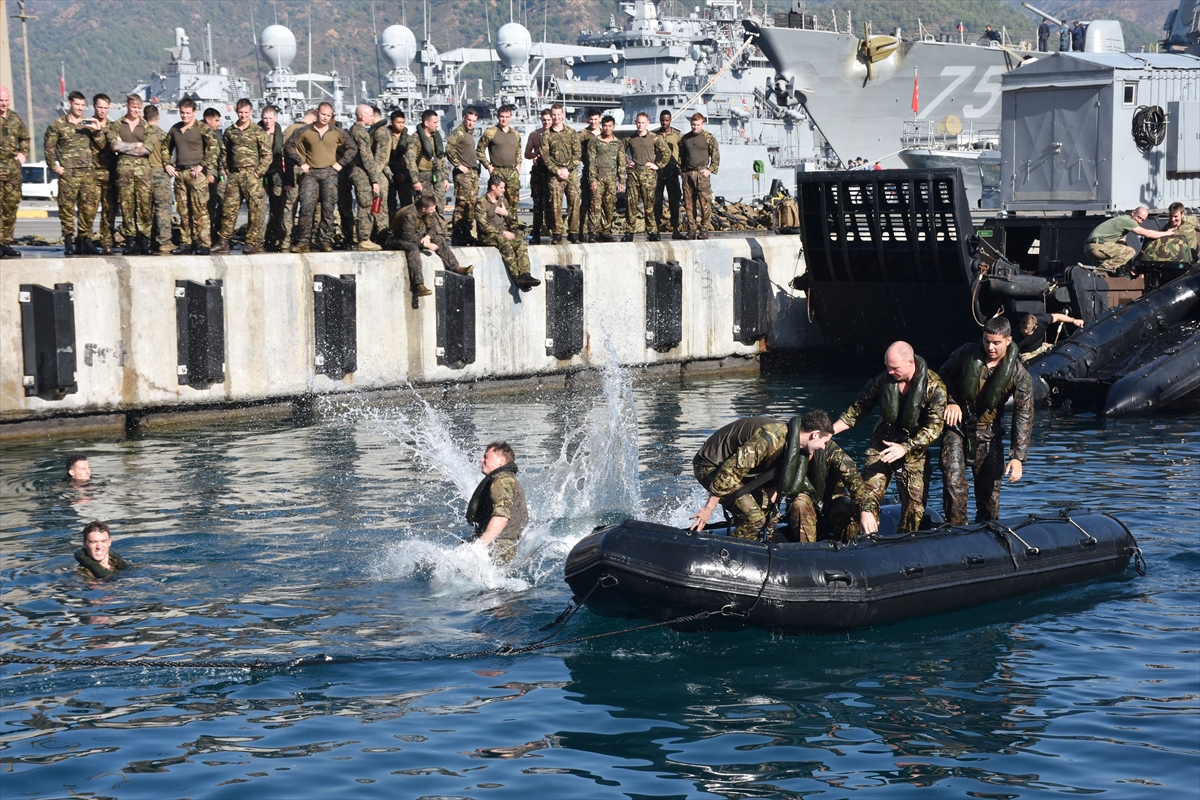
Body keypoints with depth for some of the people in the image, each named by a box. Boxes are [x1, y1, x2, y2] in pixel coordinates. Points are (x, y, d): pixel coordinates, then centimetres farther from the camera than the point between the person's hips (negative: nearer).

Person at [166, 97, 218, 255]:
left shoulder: (202, 128, -4)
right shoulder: (175, 129, 14)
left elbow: (213, 147, -11)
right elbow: (167, 148, 26)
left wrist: (202, 166, -13)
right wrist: (167, 165, 13)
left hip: (196, 173, -6)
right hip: (179, 173, 6)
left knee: (200, 210, -8)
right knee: (183, 211, 7)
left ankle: (203, 244, -8)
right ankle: (185, 243, 12)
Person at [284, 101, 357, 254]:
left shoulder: (337, 132, 7)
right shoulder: (305, 131, 5)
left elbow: (352, 148, 11)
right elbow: (289, 146, 8)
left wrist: (341, 163, 3)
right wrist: (300, 163, 2)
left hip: (329, 173, 1)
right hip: (310, 173, -1)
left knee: (328, 208, -1)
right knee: (306, 207, -10)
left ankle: (324, 242, 4)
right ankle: (303, 242, -7)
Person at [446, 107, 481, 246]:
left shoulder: (470, 133, 18)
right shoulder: (458, 133, -10)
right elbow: (449, 149, -22)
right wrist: (459, 165, -18)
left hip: (473, 173, 9)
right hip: (463, 173, -9)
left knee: (472, 204, 10)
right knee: (462, 204, -11)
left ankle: (468, 233, 16)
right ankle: (456, 237, -10)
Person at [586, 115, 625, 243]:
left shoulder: (619, 143, 13)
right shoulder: (594, 141, 4)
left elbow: (621, 163, 11)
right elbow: (591, 162, -1)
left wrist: (622, 181, 4)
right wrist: (592, 180, -10)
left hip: (612, 178, 3)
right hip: (597, 176, -3)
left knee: (610, 207, 3)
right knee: (596, 205, -11)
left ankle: (606, 232, 10)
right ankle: (593, 233, -15)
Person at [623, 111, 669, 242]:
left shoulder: (654, 138, 1)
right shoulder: (630, 139, 10)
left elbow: (667, 152, 2)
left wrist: (658, 165, -1)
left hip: (648, 173, -2)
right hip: (633, 173, 3)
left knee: (649, 203, -2)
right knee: (631, 202, 0)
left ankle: (652, 232, 4)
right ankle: (629, 232, 5)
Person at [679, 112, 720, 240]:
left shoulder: (709, 138, 1)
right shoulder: (685, 138, 13)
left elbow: (716, 156, 2)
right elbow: (681, 156, 21)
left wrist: (710, 170, -7)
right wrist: (681, 170, 11)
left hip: (702, 173, -4)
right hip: (687, 174, 4)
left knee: (704, 202, -7)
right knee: (689, 203, 4)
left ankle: (704, 229, -3)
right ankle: (691, 230, 9)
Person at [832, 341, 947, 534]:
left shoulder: (934, 387, -15)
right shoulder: (883, 380, -6)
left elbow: (934, 428, -16)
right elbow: (857, 410, 5)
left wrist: (904, 447, -26)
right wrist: (828, 431, -2)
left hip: (913, 451, -2)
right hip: (880, 446, 2)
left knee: (914, 503, -3)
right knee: (868, 496, -8)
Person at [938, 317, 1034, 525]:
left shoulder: (1018, 374, -14)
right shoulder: (966, 354, -11)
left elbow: (1024, 417, -14)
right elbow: (944, 376, 9)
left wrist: (1017, 456, -21)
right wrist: (950, 401, -11)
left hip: (987, 434, 0)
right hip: (957, 426, 0)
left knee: (990, 489, 4)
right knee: (954, 482, -14)